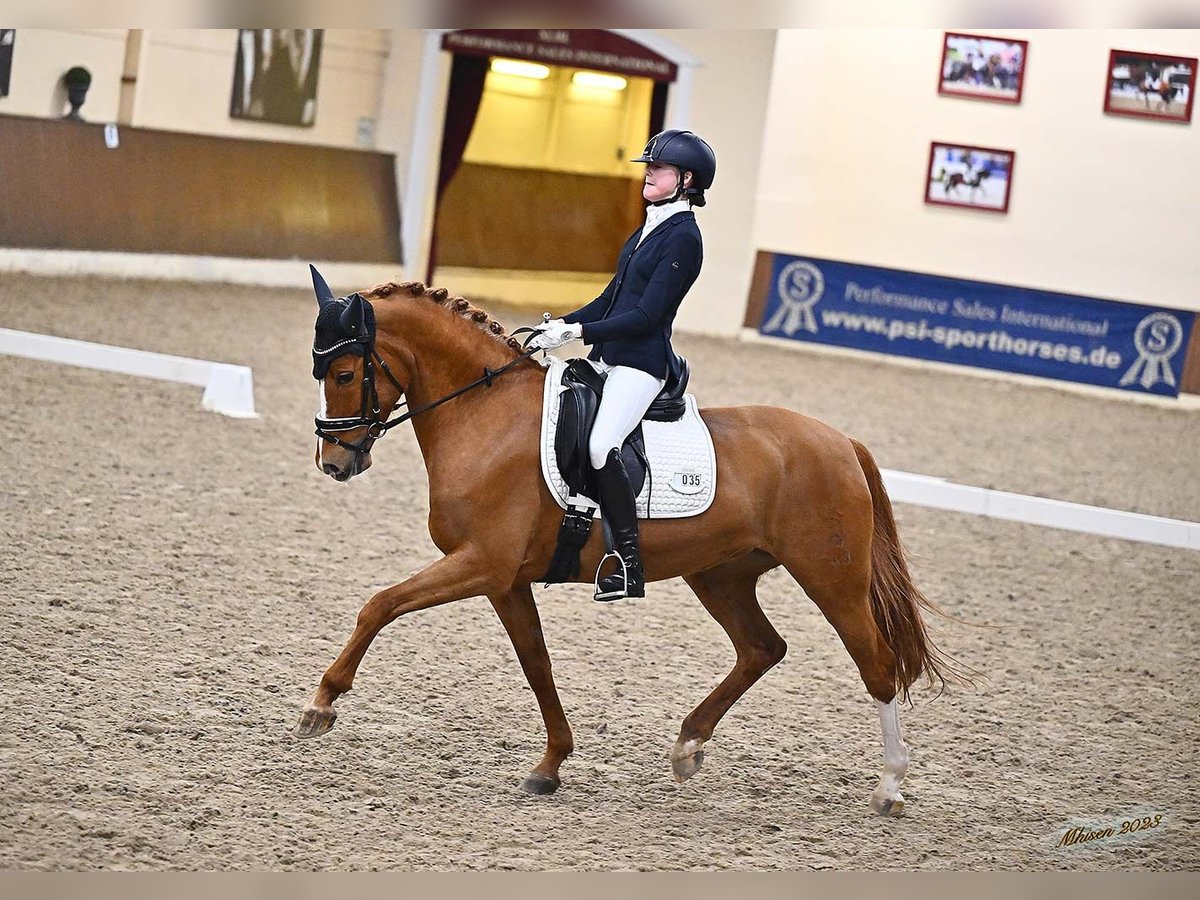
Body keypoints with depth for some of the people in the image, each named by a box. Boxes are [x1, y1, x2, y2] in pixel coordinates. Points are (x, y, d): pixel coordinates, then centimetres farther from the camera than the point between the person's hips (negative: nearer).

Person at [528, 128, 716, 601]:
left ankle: (630, 565, -22)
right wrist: (562, 325, 6)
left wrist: (579, 332, -21)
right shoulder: (650, 229, 17)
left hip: (641, 363, -10)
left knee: (601, 446, -27)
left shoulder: (682, 238, -12)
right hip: (608, 358, 10)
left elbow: (646, 315, -18)